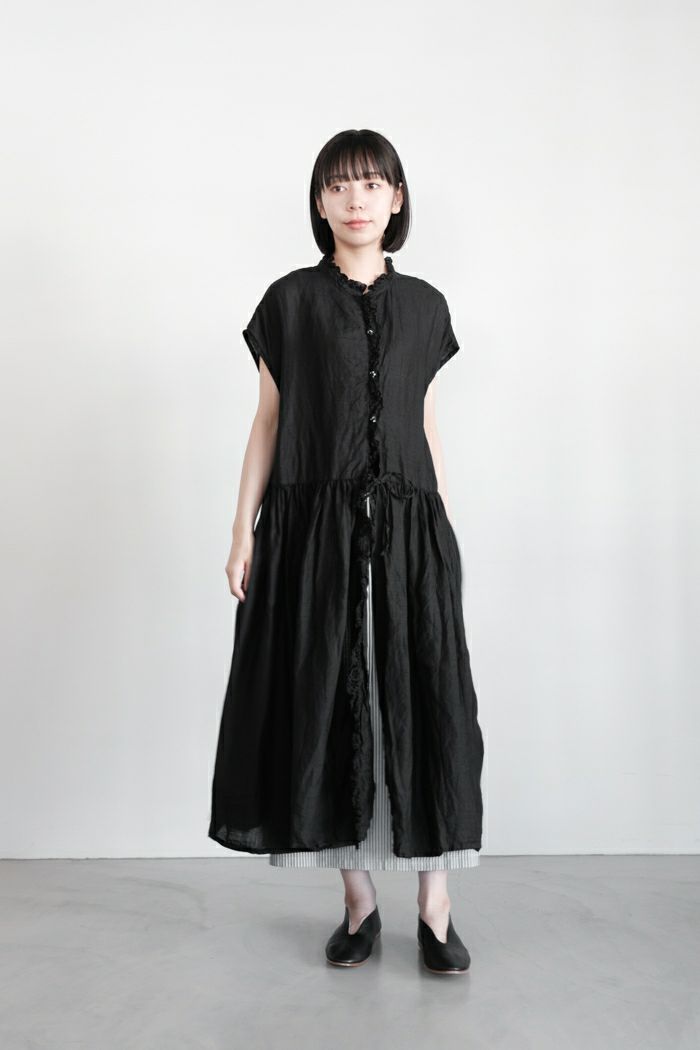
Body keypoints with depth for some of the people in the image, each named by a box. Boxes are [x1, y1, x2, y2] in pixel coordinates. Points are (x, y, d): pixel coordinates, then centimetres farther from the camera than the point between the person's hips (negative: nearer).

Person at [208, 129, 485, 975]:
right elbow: (267, 421, 4)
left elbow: (428, 426, 13)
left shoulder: (423, 305, 11)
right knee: (329, 703, 1)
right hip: (314, 525, -1)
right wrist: (244, 528, -3)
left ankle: (436, 909, 9)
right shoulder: (290, 301, 5)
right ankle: (360, 900, 16)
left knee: (424, 702, -2)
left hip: (406, 526, 2)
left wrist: (447, 532, 8)